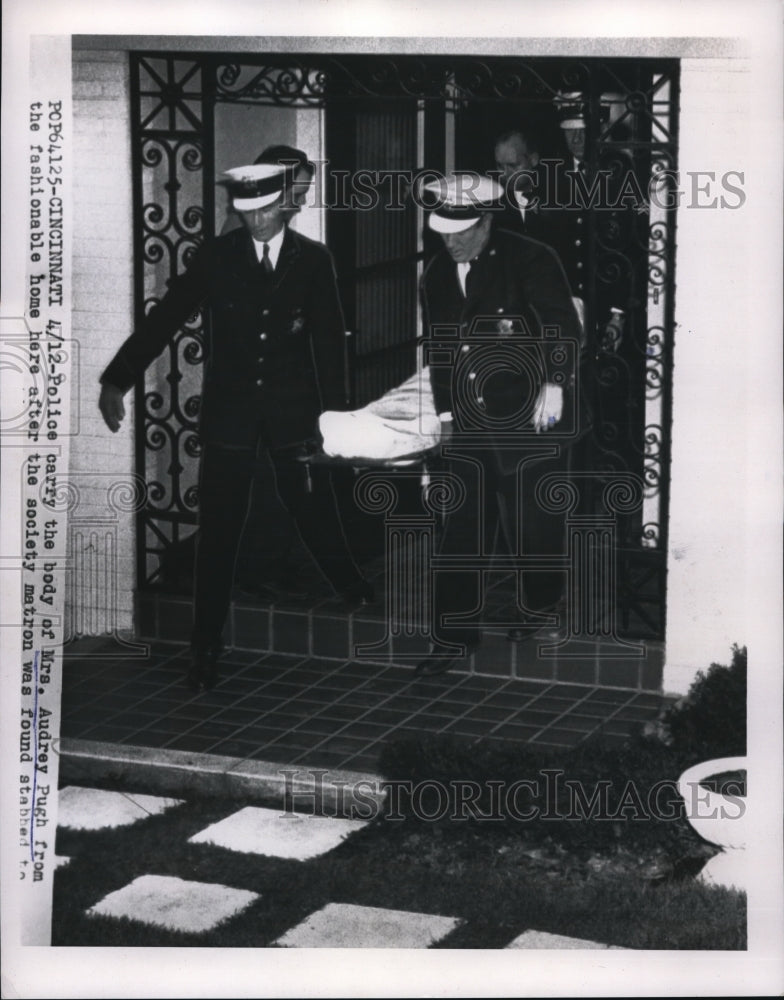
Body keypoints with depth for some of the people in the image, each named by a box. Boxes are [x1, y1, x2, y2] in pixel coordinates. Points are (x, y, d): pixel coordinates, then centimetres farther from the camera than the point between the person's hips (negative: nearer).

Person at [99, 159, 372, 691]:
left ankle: (357, 594, 38)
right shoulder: (216, 256, -1)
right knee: (218, 531, 1)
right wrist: (117, 379, -13)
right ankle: (206, 648, 9)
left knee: (315, 508, 11)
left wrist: (334, 412, 0)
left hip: (293, 410, 0)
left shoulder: (314, 259, 1)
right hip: (229, 412, 0)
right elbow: (165, 318, -5)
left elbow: (329, 340, 3)